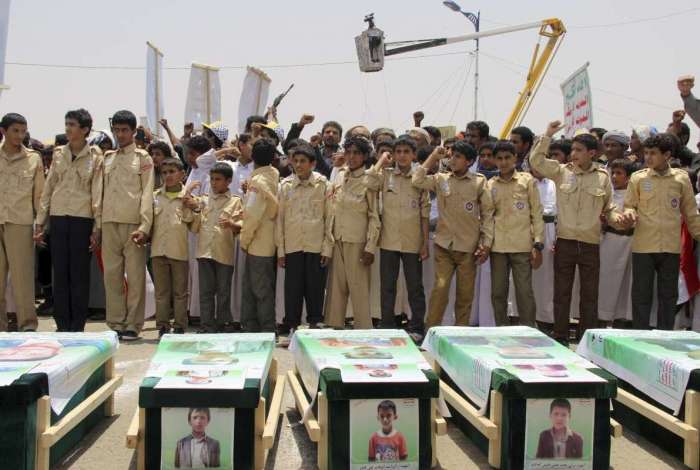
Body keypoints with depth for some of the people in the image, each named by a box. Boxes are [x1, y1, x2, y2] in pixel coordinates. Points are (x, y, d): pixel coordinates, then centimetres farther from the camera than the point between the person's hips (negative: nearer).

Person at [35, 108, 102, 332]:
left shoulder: (95, 157, -1)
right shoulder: (58, 154, 9)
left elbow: (97, 193, -3)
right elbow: (48, 189, 11)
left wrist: (97, 228, -8)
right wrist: (40, 222, 7)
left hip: (82, 220, -3)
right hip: (58, 219, 3)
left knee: (80, 274, 1)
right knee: (60, 273, 5)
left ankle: (77, 326, 9)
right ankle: (62, 324, 13)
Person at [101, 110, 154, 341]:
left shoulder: (142, 158, 4)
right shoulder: (107, 158, 17)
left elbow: (147, 194, -4)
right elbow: (101, 192, 16)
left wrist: (144, 227, -14)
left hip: (133, 224, -4)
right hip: (109, 224, 4)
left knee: (135, 276, -2)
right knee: (112, 274, 4)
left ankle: (133, 325, 4)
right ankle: (116, 323, 12)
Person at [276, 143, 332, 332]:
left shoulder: (322, 184, 0)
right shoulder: (285, 185, 3)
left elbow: (329, 217, 1)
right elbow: (280, 219, 5)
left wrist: (327, 248, -3)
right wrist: (280, 250, 2)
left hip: (316, 246, -1)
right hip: (292, 246, 1)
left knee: (315, 287, 4)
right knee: (293, 287, 5)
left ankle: (314, 324, 18)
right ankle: (292, 326, 16)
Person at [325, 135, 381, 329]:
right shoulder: (340, 176, 10)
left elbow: (374, 217, -8)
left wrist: (370, 248, -13)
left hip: (357, 241, -6)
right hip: (337, 239, 6)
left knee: (358, 288, -2)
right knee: (336, 286, 9)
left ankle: (364, 331, 5)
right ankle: (334, 326, 17)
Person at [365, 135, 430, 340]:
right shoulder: (385, 176, 4)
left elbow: (425, 213, 2)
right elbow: (369, 183, -18)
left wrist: (425, 243, -1)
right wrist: (381, 160, -5)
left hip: (413, 243, -1)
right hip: (389, 242, 1)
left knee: (415, 287, 6)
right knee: (387, 287, 7)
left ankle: (416, 328, 15)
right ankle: (387, 328, 17)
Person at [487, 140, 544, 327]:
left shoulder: (527, 181, 4)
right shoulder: (490, 185, 11)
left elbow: (537, 214, 2)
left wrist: (538, 245, -4)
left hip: (522, 246, -3)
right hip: (497, 247, 3)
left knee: (525, 292, -2)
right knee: (498, 292, 6)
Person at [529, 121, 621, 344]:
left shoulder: (602, 177, 4)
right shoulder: (562, 171, 3)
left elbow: (608, 208, 9)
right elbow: (536, 161, -2)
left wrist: (617, 217, -11)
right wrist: (547, 135, -6)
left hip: (591, 244, 0)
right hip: (565, 242, 0)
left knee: (590, 294, 7)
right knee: (561, 292, 5)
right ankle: (560, 338, 14)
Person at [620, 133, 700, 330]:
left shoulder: (682, 178, 4)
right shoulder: (638, 177, 1)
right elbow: (629, 206, 4)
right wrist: (629, 214, -18)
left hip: (671, 247, 1)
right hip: (643, 247, -1)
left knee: (669, 295, 8)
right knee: (641, 295, 3)